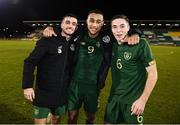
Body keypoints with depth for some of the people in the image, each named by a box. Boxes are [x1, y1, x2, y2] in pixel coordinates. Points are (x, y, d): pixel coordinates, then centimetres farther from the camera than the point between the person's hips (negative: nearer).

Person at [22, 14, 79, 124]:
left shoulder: (74, 43, 0)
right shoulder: (48, 40, -15)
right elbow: (30, 62, -16)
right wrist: (27, 85, -22)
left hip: (63, 92, 5)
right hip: (44, 92, -5)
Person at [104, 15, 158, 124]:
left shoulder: (141, 44, -16)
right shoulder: (112, 45, -1)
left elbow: (153, 74, -14)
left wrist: (143, 100, -16)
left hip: (134, 99, -5)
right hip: (114, 96, 5)